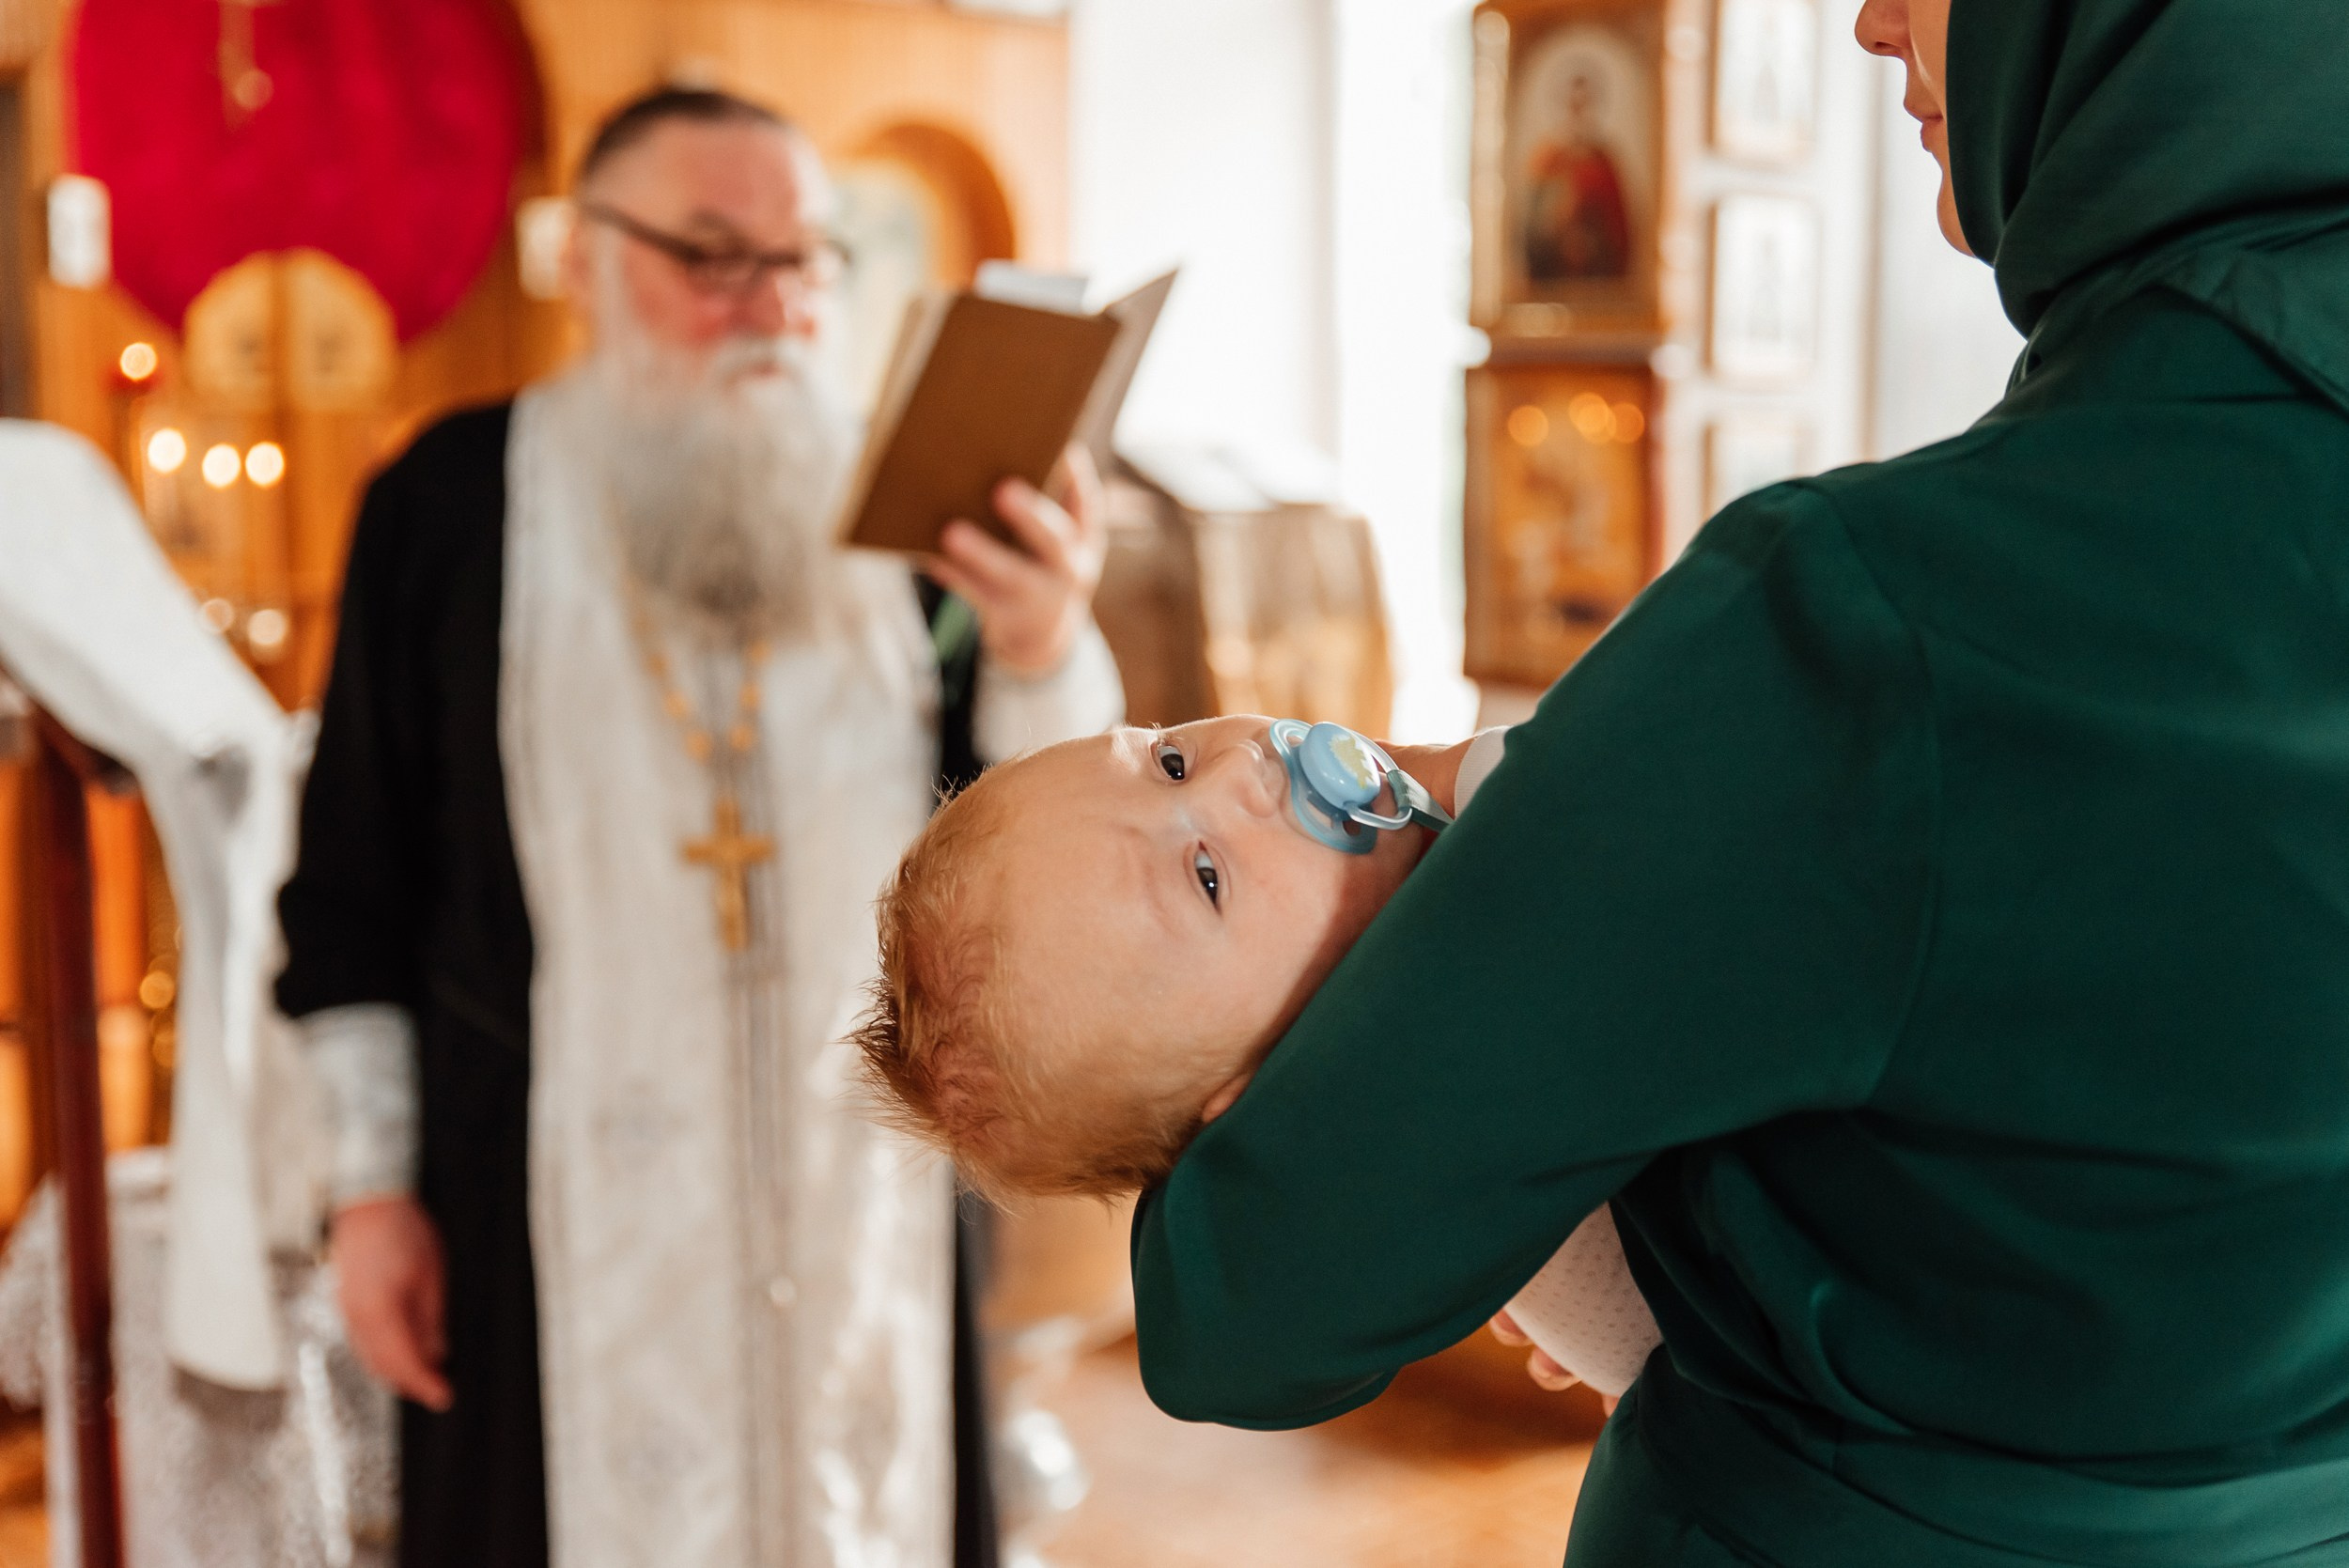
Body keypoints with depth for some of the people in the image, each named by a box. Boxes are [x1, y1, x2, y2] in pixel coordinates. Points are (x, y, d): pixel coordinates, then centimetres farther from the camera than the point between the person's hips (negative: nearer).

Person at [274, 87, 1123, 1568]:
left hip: (865, 1185, 2)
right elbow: (354, 872, 1)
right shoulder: (454, 503, -2)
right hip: (572, 1196, -1)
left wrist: (1044, 655, -19)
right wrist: (372, 1182, 0)